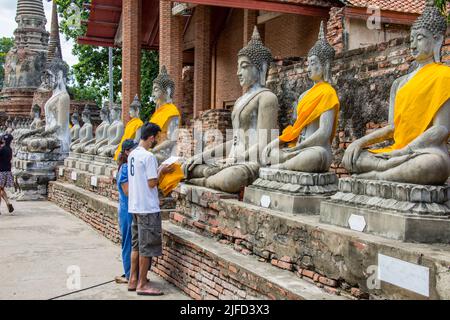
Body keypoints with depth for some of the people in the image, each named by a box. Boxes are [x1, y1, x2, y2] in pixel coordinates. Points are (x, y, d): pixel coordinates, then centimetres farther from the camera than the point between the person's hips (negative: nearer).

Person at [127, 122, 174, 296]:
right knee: (147, 247, 0)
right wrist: (161, 171, -2)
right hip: (148, 208, -9)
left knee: (137, 245, 16)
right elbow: (152, 183, -17)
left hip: (135, 206, 9)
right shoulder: (149, 156, -17)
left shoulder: (132, 154, 11)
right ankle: (142, 285, 6)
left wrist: (159, 171, 13)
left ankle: (133, 280, 22)